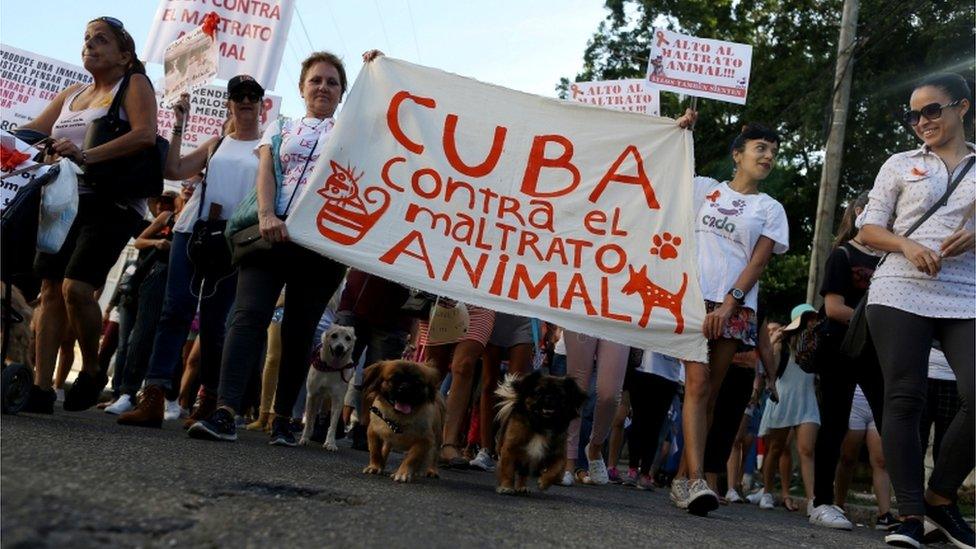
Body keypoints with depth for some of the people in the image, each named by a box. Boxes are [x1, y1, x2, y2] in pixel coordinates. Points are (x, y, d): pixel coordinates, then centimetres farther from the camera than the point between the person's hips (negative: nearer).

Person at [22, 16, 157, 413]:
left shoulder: (134, 84, 1)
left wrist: (87, 156, -25)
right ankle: (41, 389, 3)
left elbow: (145, 134, -16)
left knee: (76, 287, -19)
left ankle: (92, 372, 3)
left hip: (112, 204, -7)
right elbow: (32, 131, 14)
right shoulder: (71, 95, 21)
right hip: (67, 200, 7)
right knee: (51, 290, 0)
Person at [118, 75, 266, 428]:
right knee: (175, 310, -8)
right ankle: (153, 398, -14)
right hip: (192, 230, 3)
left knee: (213, 320, -1)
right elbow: (173, 170, 11)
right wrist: (179, 126, 8)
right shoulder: (216, 144, 19)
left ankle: (209, 401, 8)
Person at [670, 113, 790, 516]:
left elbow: (758, 262, 3)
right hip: (694, 297, -2)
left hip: (736, 307, 2)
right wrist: (678, 132, 6)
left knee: (710, 394, 1)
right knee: (697, 383, -16)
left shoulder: (770, 209, 14)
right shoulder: (705, 188, 14)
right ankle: (696, 480, -26)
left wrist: (729, 303, -10)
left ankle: (682, 477, 7)